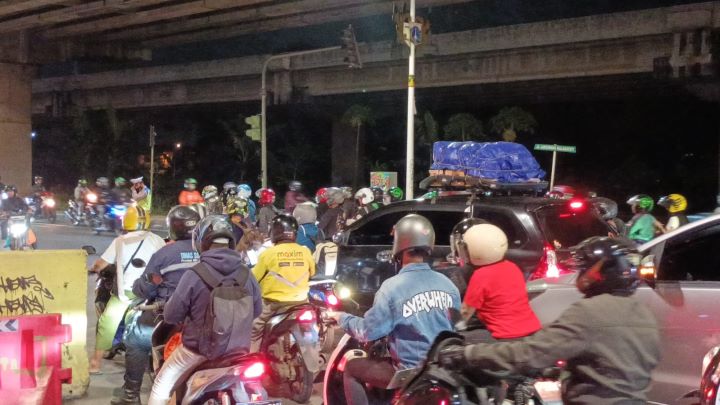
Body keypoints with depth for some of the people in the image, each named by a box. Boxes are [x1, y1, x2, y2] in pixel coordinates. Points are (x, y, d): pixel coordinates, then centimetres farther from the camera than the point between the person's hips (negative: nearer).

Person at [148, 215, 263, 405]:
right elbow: (257, 310, 10)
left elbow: (171, 315, -9)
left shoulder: (194, 275, -17)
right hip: (237, 351, 4)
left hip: (198, 350, -3)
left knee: (163, 384, 16)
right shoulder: (246, 275, -5)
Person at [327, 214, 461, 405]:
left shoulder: (392, 287, -16)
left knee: (351, 369, 12)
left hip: (411, 373, -6)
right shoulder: (449, 285, 0)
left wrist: (341, 318, 7)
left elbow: (367, 332, -11)